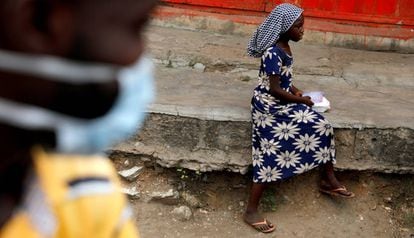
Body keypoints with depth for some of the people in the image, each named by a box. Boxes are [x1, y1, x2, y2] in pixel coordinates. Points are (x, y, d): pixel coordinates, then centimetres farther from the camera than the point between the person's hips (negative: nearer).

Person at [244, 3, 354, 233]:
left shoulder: (284, 46, 6)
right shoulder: (273, 53, -24)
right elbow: (274, 89, -23)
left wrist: (296, 91, 6)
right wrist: (299, 100, -12)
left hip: (282, 101, 9)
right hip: (270, 106, -9)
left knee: (323, 126, 3)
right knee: (270, 155, -9)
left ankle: (328, 180, 16)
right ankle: (251, 210, 0)